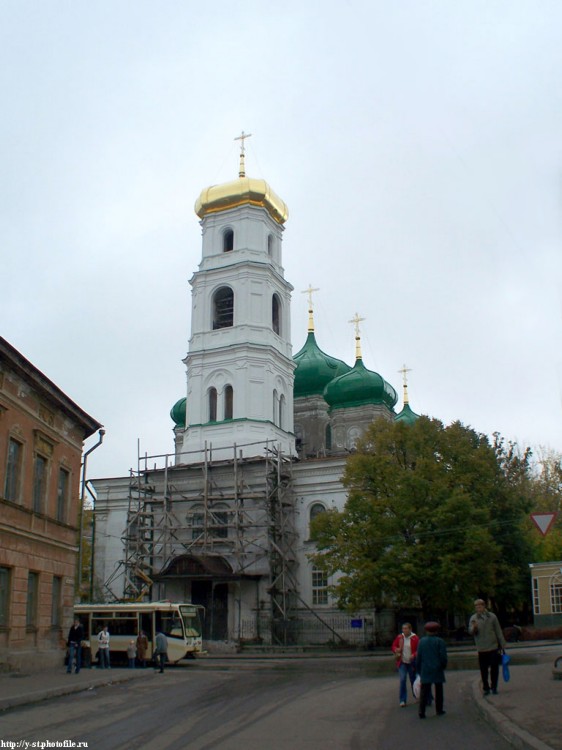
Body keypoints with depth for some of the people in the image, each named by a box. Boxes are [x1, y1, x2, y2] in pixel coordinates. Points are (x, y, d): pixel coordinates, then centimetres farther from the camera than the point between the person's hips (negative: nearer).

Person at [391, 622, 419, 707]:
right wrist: (396, 650, -13)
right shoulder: (399, 637, -1)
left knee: (414, 680, 12)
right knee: (402, 680, -10)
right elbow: (393, 646, 9)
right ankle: (402, 700, -4)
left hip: (412, 663, -1)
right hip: (402, 662, 1)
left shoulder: (415, 638, -9)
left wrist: (413, 655, -26)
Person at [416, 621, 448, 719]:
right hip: (437, 670, -1)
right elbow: (443, 656, -8)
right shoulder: (440, 641, -6)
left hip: (425, 670, 1)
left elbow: (418, 657, 5)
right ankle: (439, 710, 18)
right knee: (438, 691, 13)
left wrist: (418, 670, 13)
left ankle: (422, 712, -6)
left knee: (424, 692, 1)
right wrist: (444, 666, 9)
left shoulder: (421, 641, 2)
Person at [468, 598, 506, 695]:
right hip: (481, 649, 0)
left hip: (493, 647, 0)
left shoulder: (492, 617, 0)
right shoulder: (473, 618, 0)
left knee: (494, 668, 3)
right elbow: (470, 631, -9)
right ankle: (486, 688, 16)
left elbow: (498, 631, 6)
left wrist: (502, 644, 6)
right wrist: (474, 627, -31)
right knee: (484, 670, 4)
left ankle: (494, 687, 17)